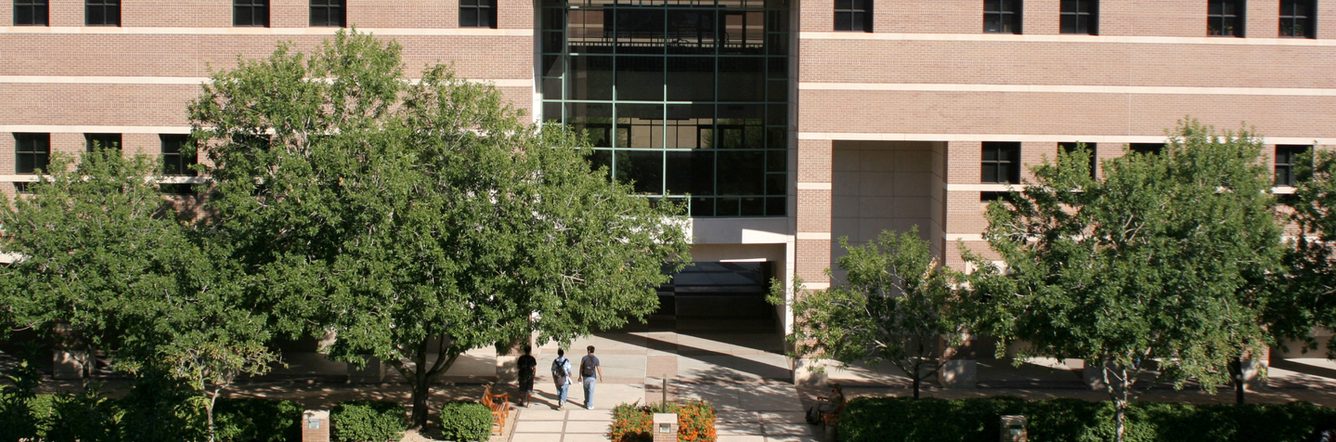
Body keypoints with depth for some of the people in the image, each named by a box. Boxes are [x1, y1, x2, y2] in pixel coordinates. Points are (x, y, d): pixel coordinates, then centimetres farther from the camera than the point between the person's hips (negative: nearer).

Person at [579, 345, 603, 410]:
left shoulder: (584, 358, -6)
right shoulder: (596, 359, -9)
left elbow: (581, 367, -2)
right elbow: (598, 369, -6)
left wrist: (580, 376, 7)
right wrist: (601, 376, 9)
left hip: (585, 376, 2)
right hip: (592, 377, -2)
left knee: (586, 389, 23)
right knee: (591, 391, 4)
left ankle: (586, 402, 32)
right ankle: (589, 405, 4)